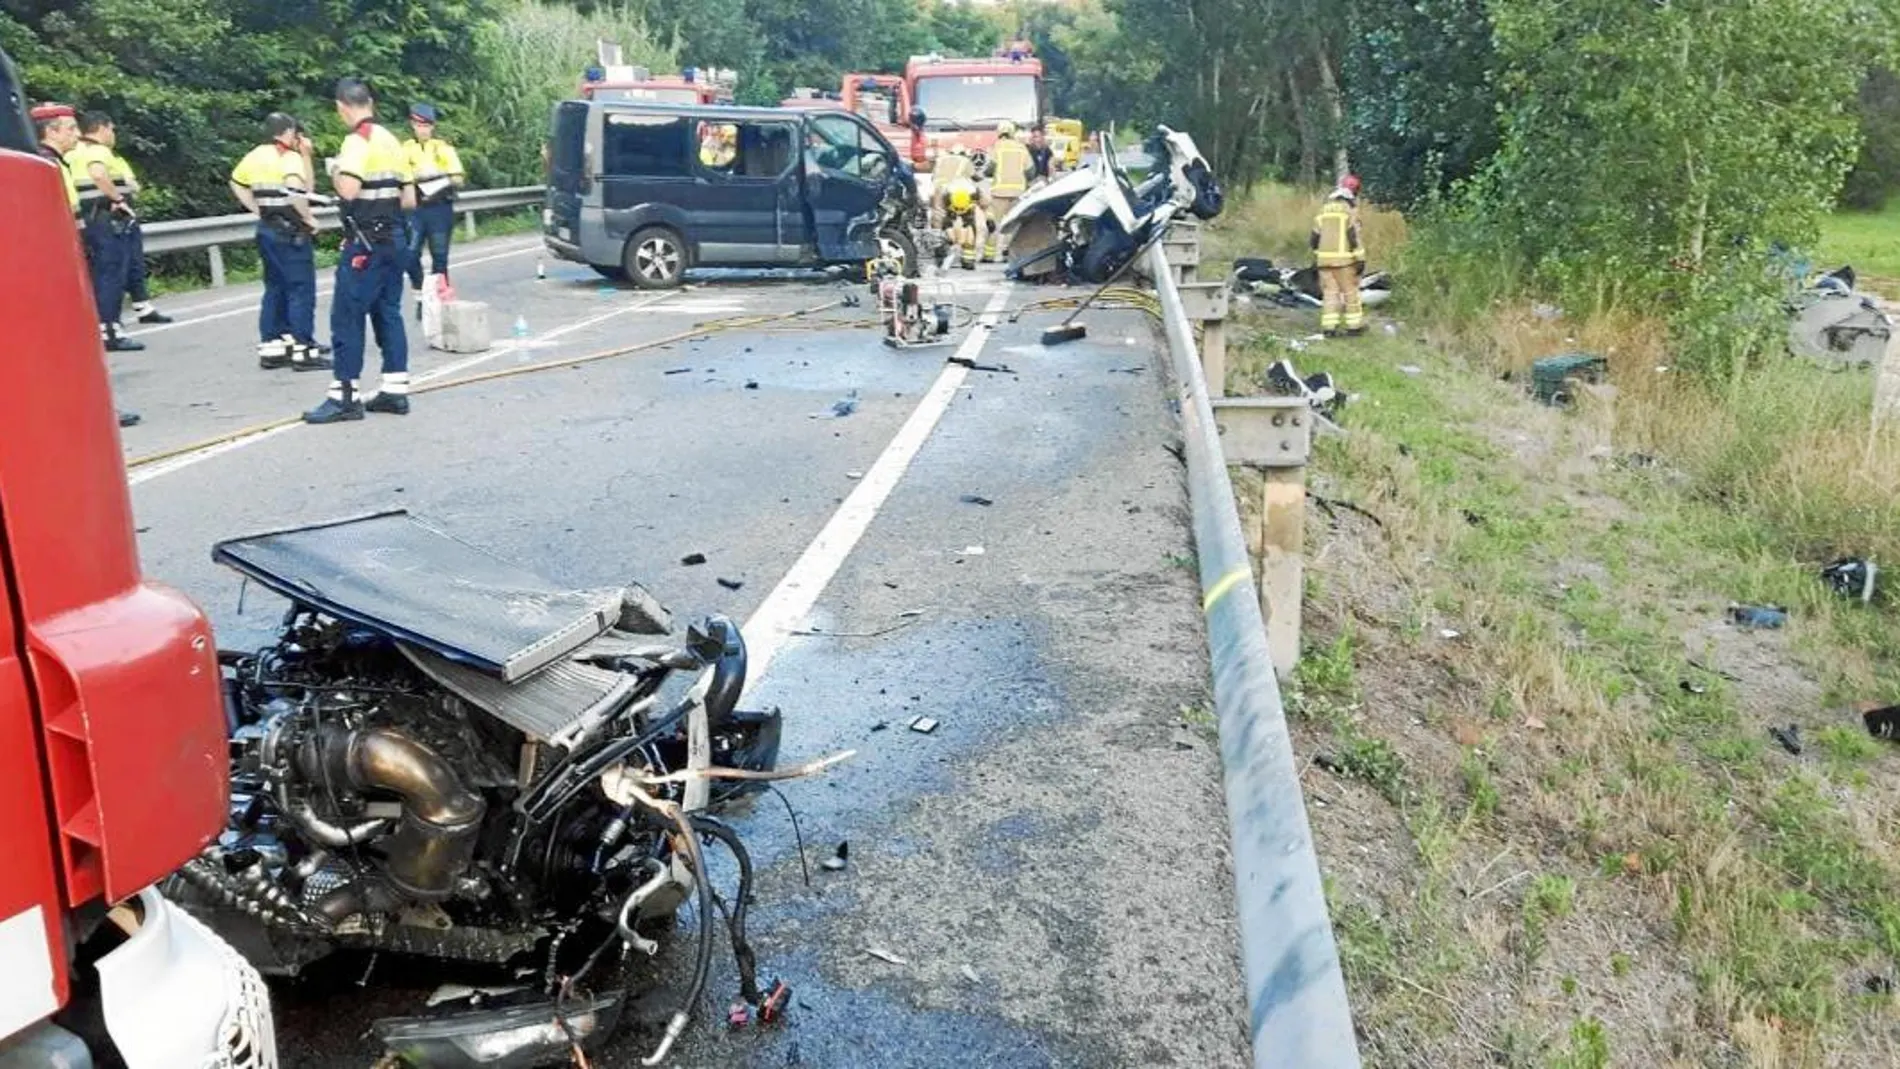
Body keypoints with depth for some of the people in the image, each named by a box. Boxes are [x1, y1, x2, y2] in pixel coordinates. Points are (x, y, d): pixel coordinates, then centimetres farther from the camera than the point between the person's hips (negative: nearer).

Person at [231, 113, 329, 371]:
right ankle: (303, 351, -3)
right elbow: (297, 190, -29)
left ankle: (271, 348, 17)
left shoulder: (255, 155, 10)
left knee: (275, 289, 15)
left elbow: (237, 184, 19)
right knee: (301, 289, -3)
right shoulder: (290, 157, -13)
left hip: (267, 228, 8)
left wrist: (259, 211, 15)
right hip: (290, 231, -8)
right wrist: (308, 218, -17)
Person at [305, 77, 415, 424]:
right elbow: (409, 200, 13)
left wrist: (335, 173, -6)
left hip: (365, 243, -8)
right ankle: (395, 391, 13)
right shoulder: (391, 140, 12)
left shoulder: (357, 141, -13)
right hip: (393, 238, 8)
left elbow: (349, 191, -25)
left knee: (347, 317, -3)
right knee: (388, 314, 12)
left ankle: (343, 397, -2)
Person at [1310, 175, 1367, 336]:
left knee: (1329, 292, 6)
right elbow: (1354, 237, -12)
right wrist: (1360, 259, -9)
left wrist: (1316, 258, 20)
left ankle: (1329, 326, 2)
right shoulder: (1349, 209, -6)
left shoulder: (1324, 209, 13)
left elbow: (1315, 237, 12)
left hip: (1324, 257, 5)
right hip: (1344, 258, -5)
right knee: (1350, 292, 5)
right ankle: (1354, 326, 9)